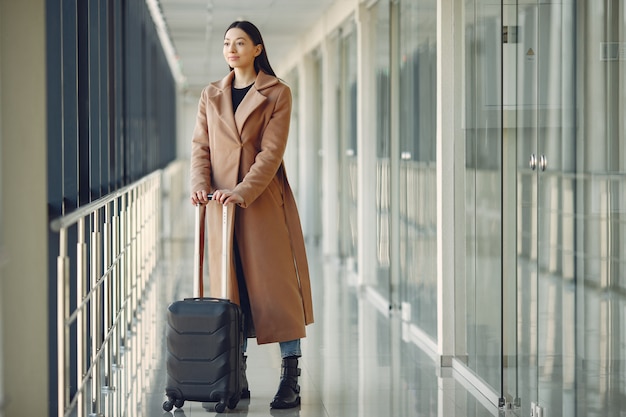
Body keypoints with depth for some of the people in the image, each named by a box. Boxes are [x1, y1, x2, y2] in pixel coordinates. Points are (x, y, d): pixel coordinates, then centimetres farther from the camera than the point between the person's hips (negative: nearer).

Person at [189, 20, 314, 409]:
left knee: (277, 286, -4)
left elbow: (272, 151, -10)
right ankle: (236, 376, 12)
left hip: (265, 202, -4)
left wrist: (243, 191, -21)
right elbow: (201, 146, 7)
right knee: (230, 288, 5)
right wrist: (200, 184, -12)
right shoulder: (211, 95, 12)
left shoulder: (278, 93, -1)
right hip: (221, 203, 4)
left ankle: (291, 380, -1)